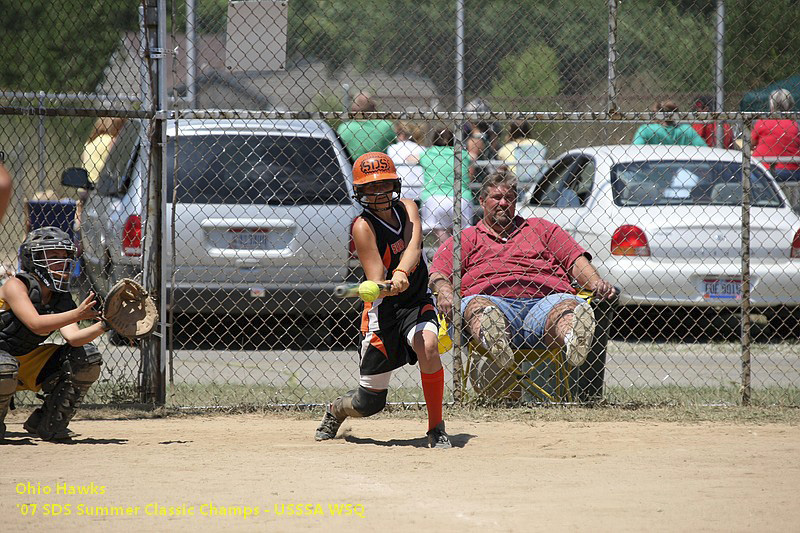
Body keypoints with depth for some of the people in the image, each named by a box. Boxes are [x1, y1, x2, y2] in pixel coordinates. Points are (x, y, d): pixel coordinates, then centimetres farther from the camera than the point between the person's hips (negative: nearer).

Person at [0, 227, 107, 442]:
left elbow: (73, 337, -18)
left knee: (87, 356, -6)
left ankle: (49, 424, 4)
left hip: (27, 363, 7)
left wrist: (103, 326, -36)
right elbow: (36, 325, -35)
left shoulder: (61, 299, -1)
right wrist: (77, 315, -45)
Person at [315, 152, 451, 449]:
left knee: (428, 346, -32)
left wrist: (401, 272, -41)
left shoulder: (407, 208, 0)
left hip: (417, 302, 3)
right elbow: (375, 284, -22)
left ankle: (437, 429, -17)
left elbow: (414, 246, -20)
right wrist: (385, 287, -47)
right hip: (383, 311, -3)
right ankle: (336, 410, 41)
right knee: (369, 404, 2)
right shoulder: (363, 226, -14)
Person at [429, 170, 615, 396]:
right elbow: (439, 271, 13)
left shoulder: (540, 228, 33)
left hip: (545, 299, 1)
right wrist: (444, 290, -11)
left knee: (568, 305, -34)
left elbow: (575, 260, 23)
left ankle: (573, 343, -68)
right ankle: (494, 340, -71)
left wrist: (595, 282, 2)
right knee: (475, 305, -38)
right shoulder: (466, 239, 29)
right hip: (495, 302, -1)